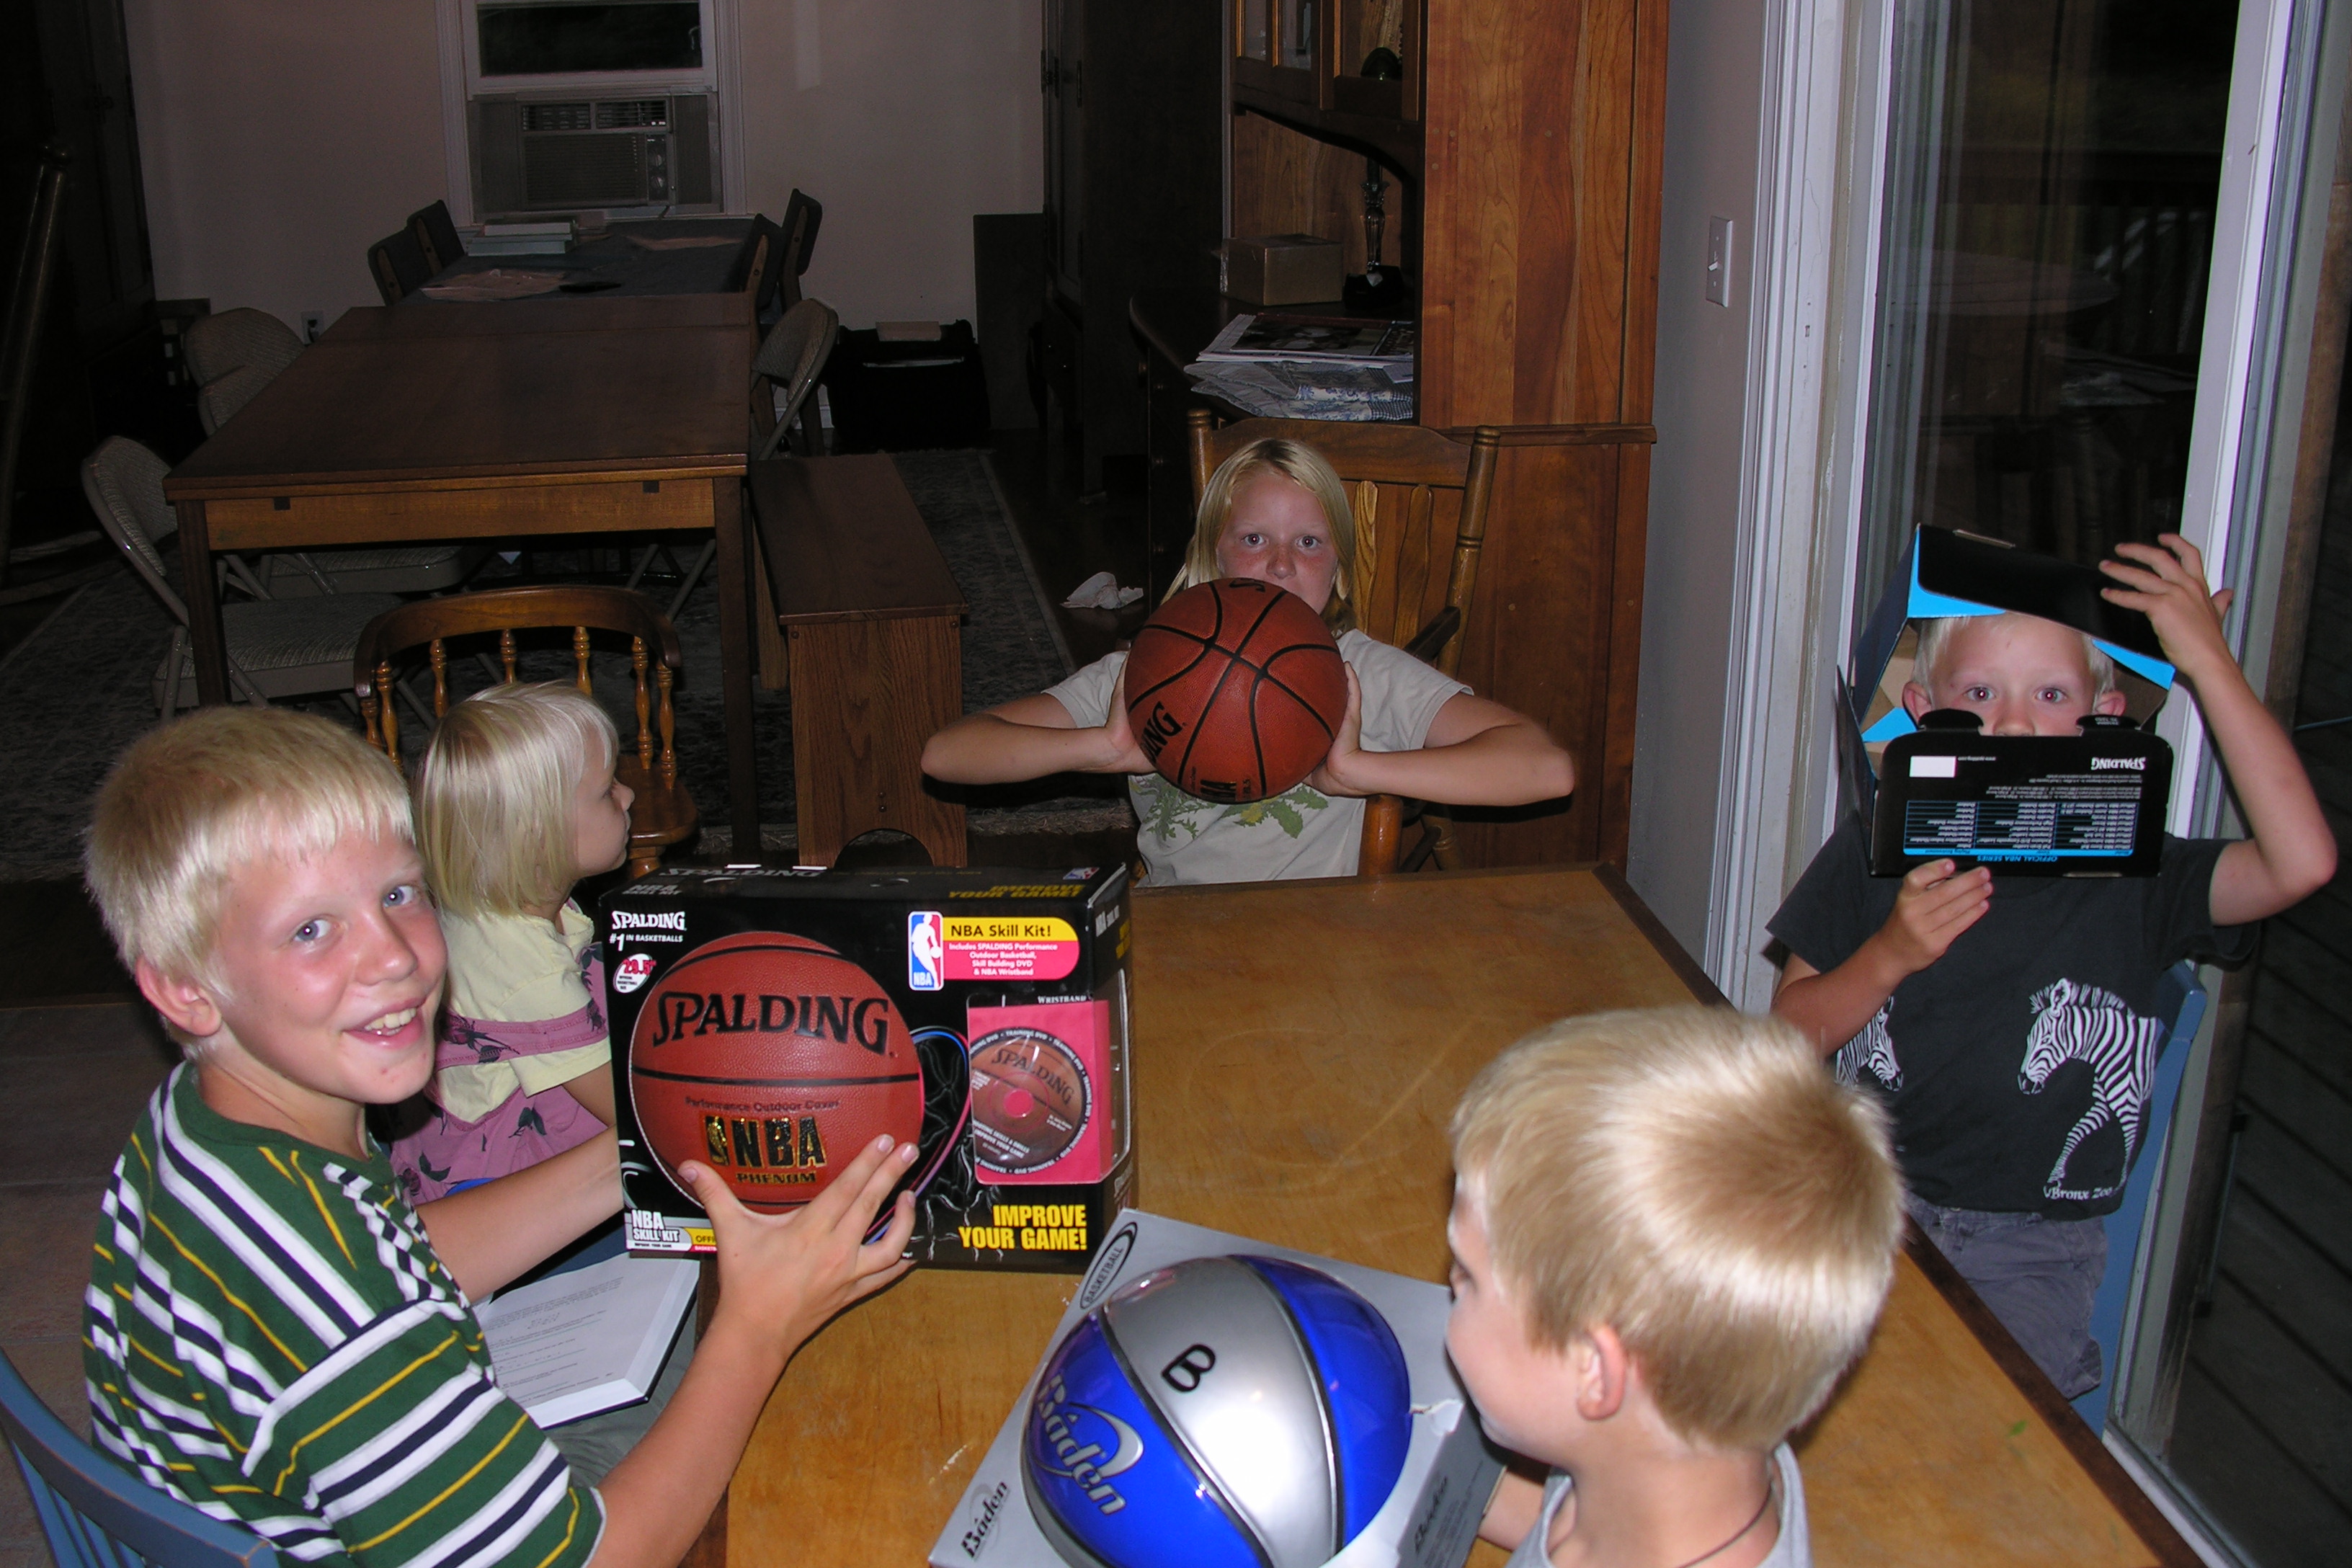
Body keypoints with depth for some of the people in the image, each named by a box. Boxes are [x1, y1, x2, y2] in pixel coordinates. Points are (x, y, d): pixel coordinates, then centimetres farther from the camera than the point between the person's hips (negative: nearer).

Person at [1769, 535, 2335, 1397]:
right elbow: (1790, 1036, 2)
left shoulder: (2132, 877, -4)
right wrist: (1888, 957, -18)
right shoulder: (1876, 850, 1)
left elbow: (2301, 862, -23)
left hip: (2027, 1247, -1)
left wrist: (2209, 662, -20)